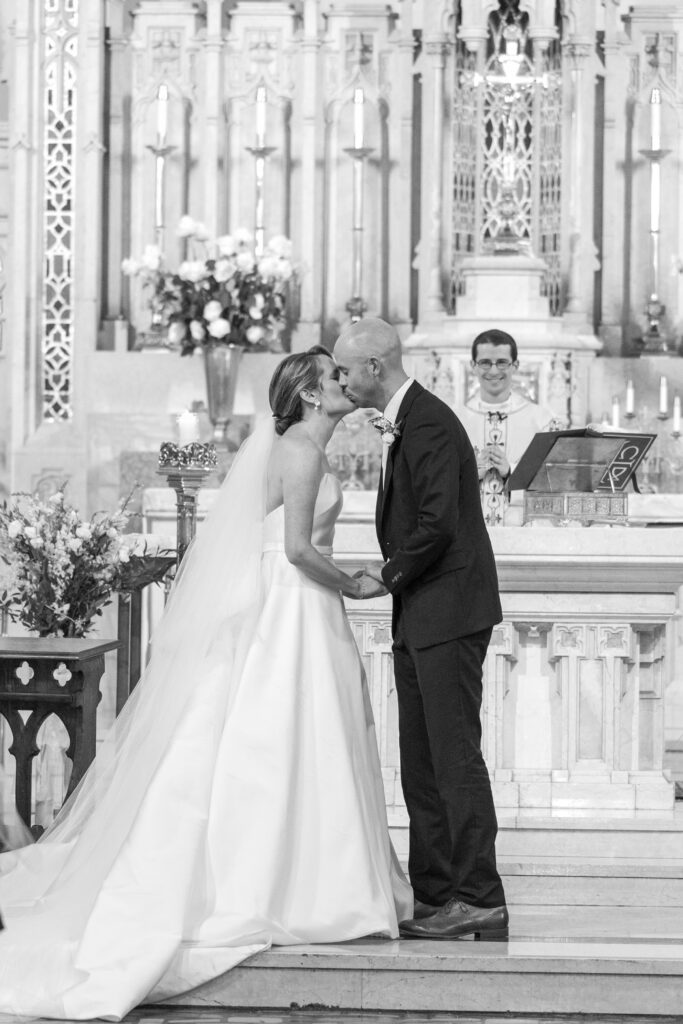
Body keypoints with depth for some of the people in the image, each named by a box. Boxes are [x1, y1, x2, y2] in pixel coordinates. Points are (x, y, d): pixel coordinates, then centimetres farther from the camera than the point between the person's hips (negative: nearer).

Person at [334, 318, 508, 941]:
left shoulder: (429, 424, -16)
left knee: (456, 757, -8)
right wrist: (393, 575, 9)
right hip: (420, 618, 10)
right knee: (421, 765, 12)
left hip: (449, 613, -10)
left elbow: (438, 523, -22)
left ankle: (481, 901, -5)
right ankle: (433, 897, 17)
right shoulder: (403, 423, 16)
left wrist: (389, 576, -10)